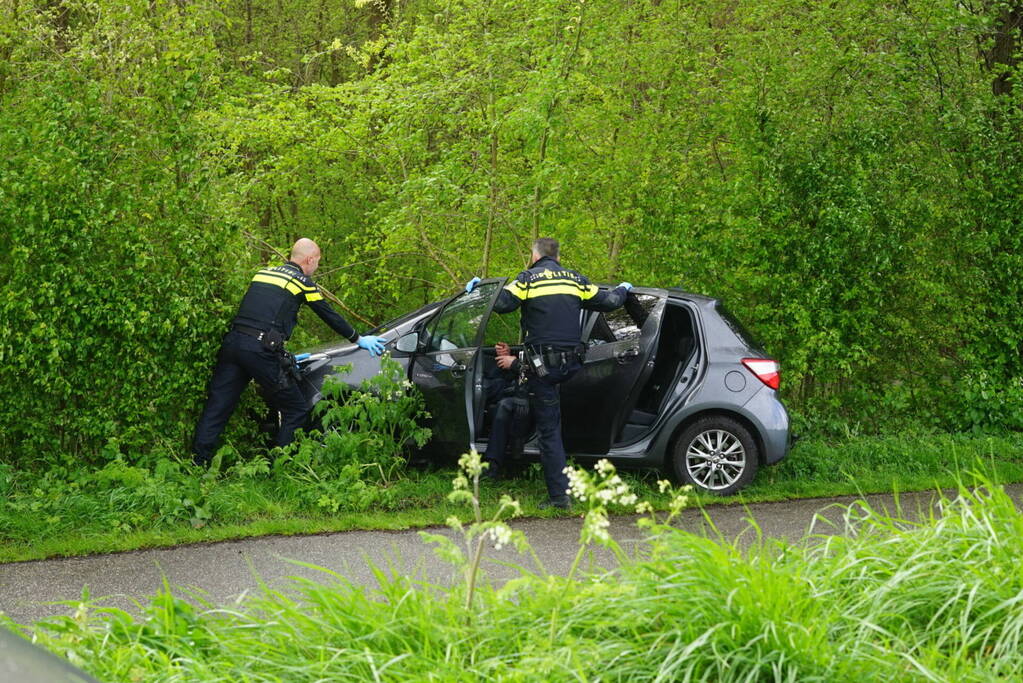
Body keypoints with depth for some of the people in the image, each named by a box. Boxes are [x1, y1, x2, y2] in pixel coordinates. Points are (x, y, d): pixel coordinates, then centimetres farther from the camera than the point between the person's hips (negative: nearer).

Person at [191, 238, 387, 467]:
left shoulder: (263, 273, 23)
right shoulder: (302, 282, 5)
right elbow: (330, 316, 13)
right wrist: (358, 339, 27)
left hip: (233, 342, 6)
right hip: (262, 350, -6)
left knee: (217, 406, 8)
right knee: (295, 411, 6)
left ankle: (197, 463, 5)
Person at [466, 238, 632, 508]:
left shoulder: (528, 278, 0)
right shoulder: (575, 279, 12)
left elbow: (502, 304, -12)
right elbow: (607, 302, 18)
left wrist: (476, 289, 5)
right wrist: (622, 290, 40)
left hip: (543, 364, -4)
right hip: (572, 363, 4)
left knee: (549, 430, -1)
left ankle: (559, 495, -3)